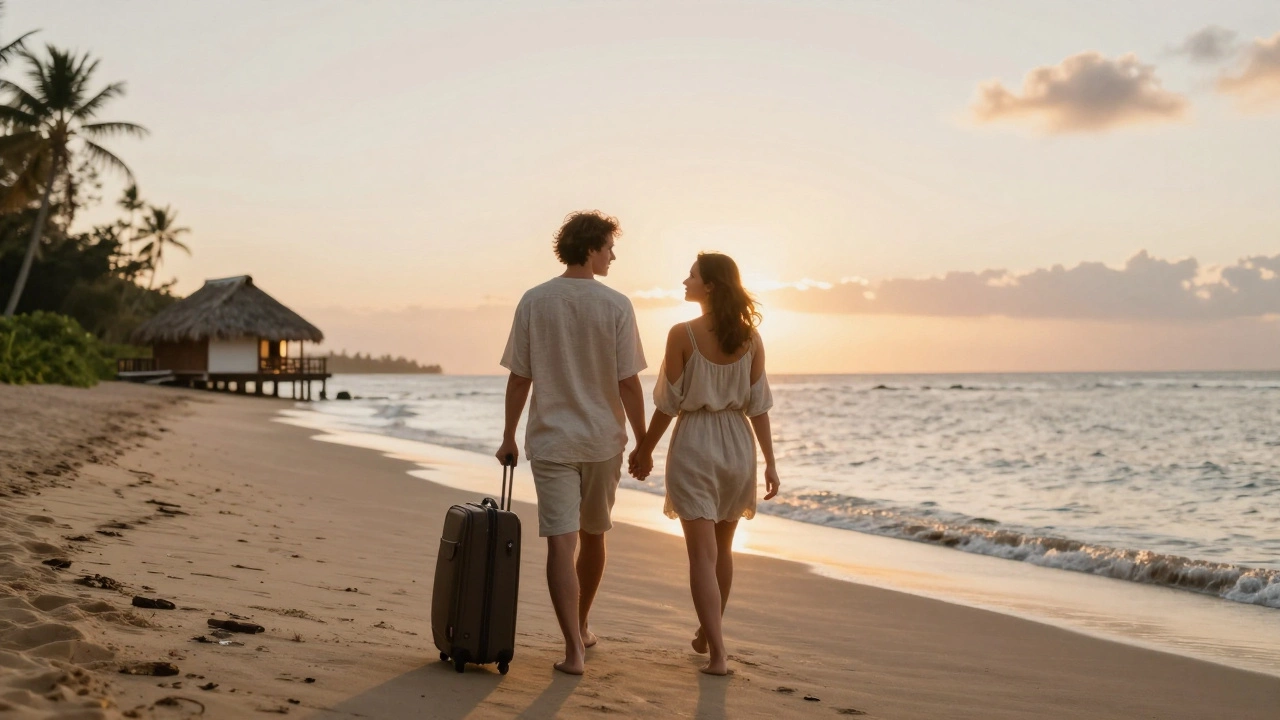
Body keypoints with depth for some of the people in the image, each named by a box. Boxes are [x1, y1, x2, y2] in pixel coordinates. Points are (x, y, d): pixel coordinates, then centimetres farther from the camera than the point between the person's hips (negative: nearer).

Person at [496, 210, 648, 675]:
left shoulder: (533, 302, -2)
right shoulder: (616, 306, -7)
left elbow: (519, 377, -1)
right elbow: (628, 383, -8)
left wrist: (508, 436, 9)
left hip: (550, 440, 0)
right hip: (603, 439, 0)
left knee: (561, 542, -3)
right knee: (593, 536, 18)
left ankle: (573, 648, -9)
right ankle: (582, 628, 34)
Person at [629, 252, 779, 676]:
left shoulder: (683, 335, -12)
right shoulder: (750, 337, 0)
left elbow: (668, 403, -9)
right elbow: (758, 405, 0)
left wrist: (645, 449, 4)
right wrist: (770, 462, 5)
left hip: (694, 446, -4)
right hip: (737, 446, 5)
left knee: (702, 554, -2)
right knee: (722, 549, 19)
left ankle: (718, 653, -8)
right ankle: (708, 634, 35)